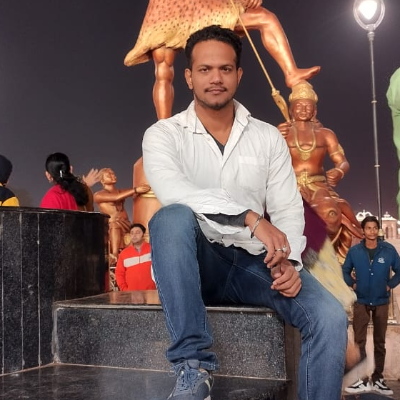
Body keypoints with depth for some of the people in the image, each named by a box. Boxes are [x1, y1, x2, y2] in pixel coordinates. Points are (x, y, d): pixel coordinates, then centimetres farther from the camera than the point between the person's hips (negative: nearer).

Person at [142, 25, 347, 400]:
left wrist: (288, 261, -17)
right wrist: (251, 218, -32)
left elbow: (288, 208, 2)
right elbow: (173, 192, -22)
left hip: (254, 263, 2)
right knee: (172, 217, -35)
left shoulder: (269, 137, 8)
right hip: (196, 265, -2)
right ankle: (194, 366, -29)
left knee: (330, 318, -21)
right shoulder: (163, 134, -2)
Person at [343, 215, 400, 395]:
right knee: (359, 342, 0)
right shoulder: (354, 251, -4)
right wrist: (353, 284, -4)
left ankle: (378, 379, 18)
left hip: (381, 302, 0)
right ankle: (363, 380, 7)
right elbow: (345, 271, 8)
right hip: (361, 302, 0)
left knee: (380, 342, 9)